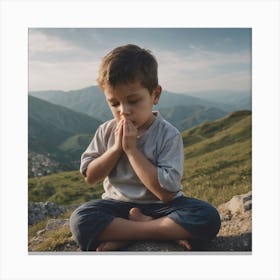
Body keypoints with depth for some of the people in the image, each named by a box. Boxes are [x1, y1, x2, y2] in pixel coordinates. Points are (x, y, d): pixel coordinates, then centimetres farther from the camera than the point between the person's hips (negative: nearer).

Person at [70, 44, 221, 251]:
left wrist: (131, 149, -23)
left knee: (209, 218, -28)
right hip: (117, 204, 2)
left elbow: (165, 192, -20)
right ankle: (167, 231, -21)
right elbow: (89, 177, 0)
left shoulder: (169, 135, -13)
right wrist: (116, 148, -15)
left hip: (160, 206, -1)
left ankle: (123, 236, -19)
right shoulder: (106, 132, 0)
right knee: (80, 219, -28)